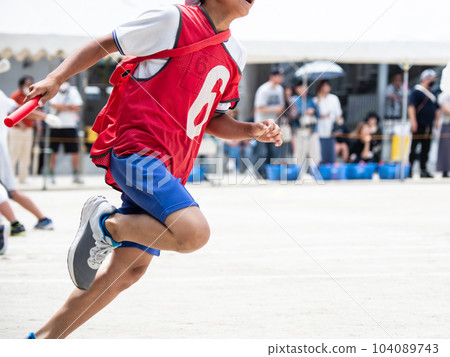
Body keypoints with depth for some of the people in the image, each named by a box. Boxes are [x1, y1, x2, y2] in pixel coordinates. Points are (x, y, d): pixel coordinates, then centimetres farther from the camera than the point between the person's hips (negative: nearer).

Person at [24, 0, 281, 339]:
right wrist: (56, 78, -9)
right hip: (137, 148, -9)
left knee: (131, 268, 8)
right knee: (194, 232, -29)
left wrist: (254, 131, 6)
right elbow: (103, 45, 2)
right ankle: (106, 222, -5)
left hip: (170, 167, 9)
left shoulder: (234, 55, 16)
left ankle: (43, 340, 18)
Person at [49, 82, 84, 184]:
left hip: (70, 126, 1)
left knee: (75, 151, -1)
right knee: (53, 152, 1)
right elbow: (54, 105, -15)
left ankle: (76, 175, 7)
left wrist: (62, 107, -13)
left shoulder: (73, 91, 6)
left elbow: (78, 107, -5)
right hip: (56, 126, -1)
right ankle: (52, 175, 11)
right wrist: (70, 106, -15)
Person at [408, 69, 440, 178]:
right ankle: (409, 169, -2)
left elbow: (437, 108, 25)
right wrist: (413, 121, -22)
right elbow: (411, 106, -15)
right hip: (419, 125, -7)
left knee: (426, 147, 9)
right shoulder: (417, 91, -7)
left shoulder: (432, 93, 17)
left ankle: (423, 170, 14)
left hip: (428, 125, 7)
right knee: (413, 146, -5)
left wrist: (437, 121, 16)